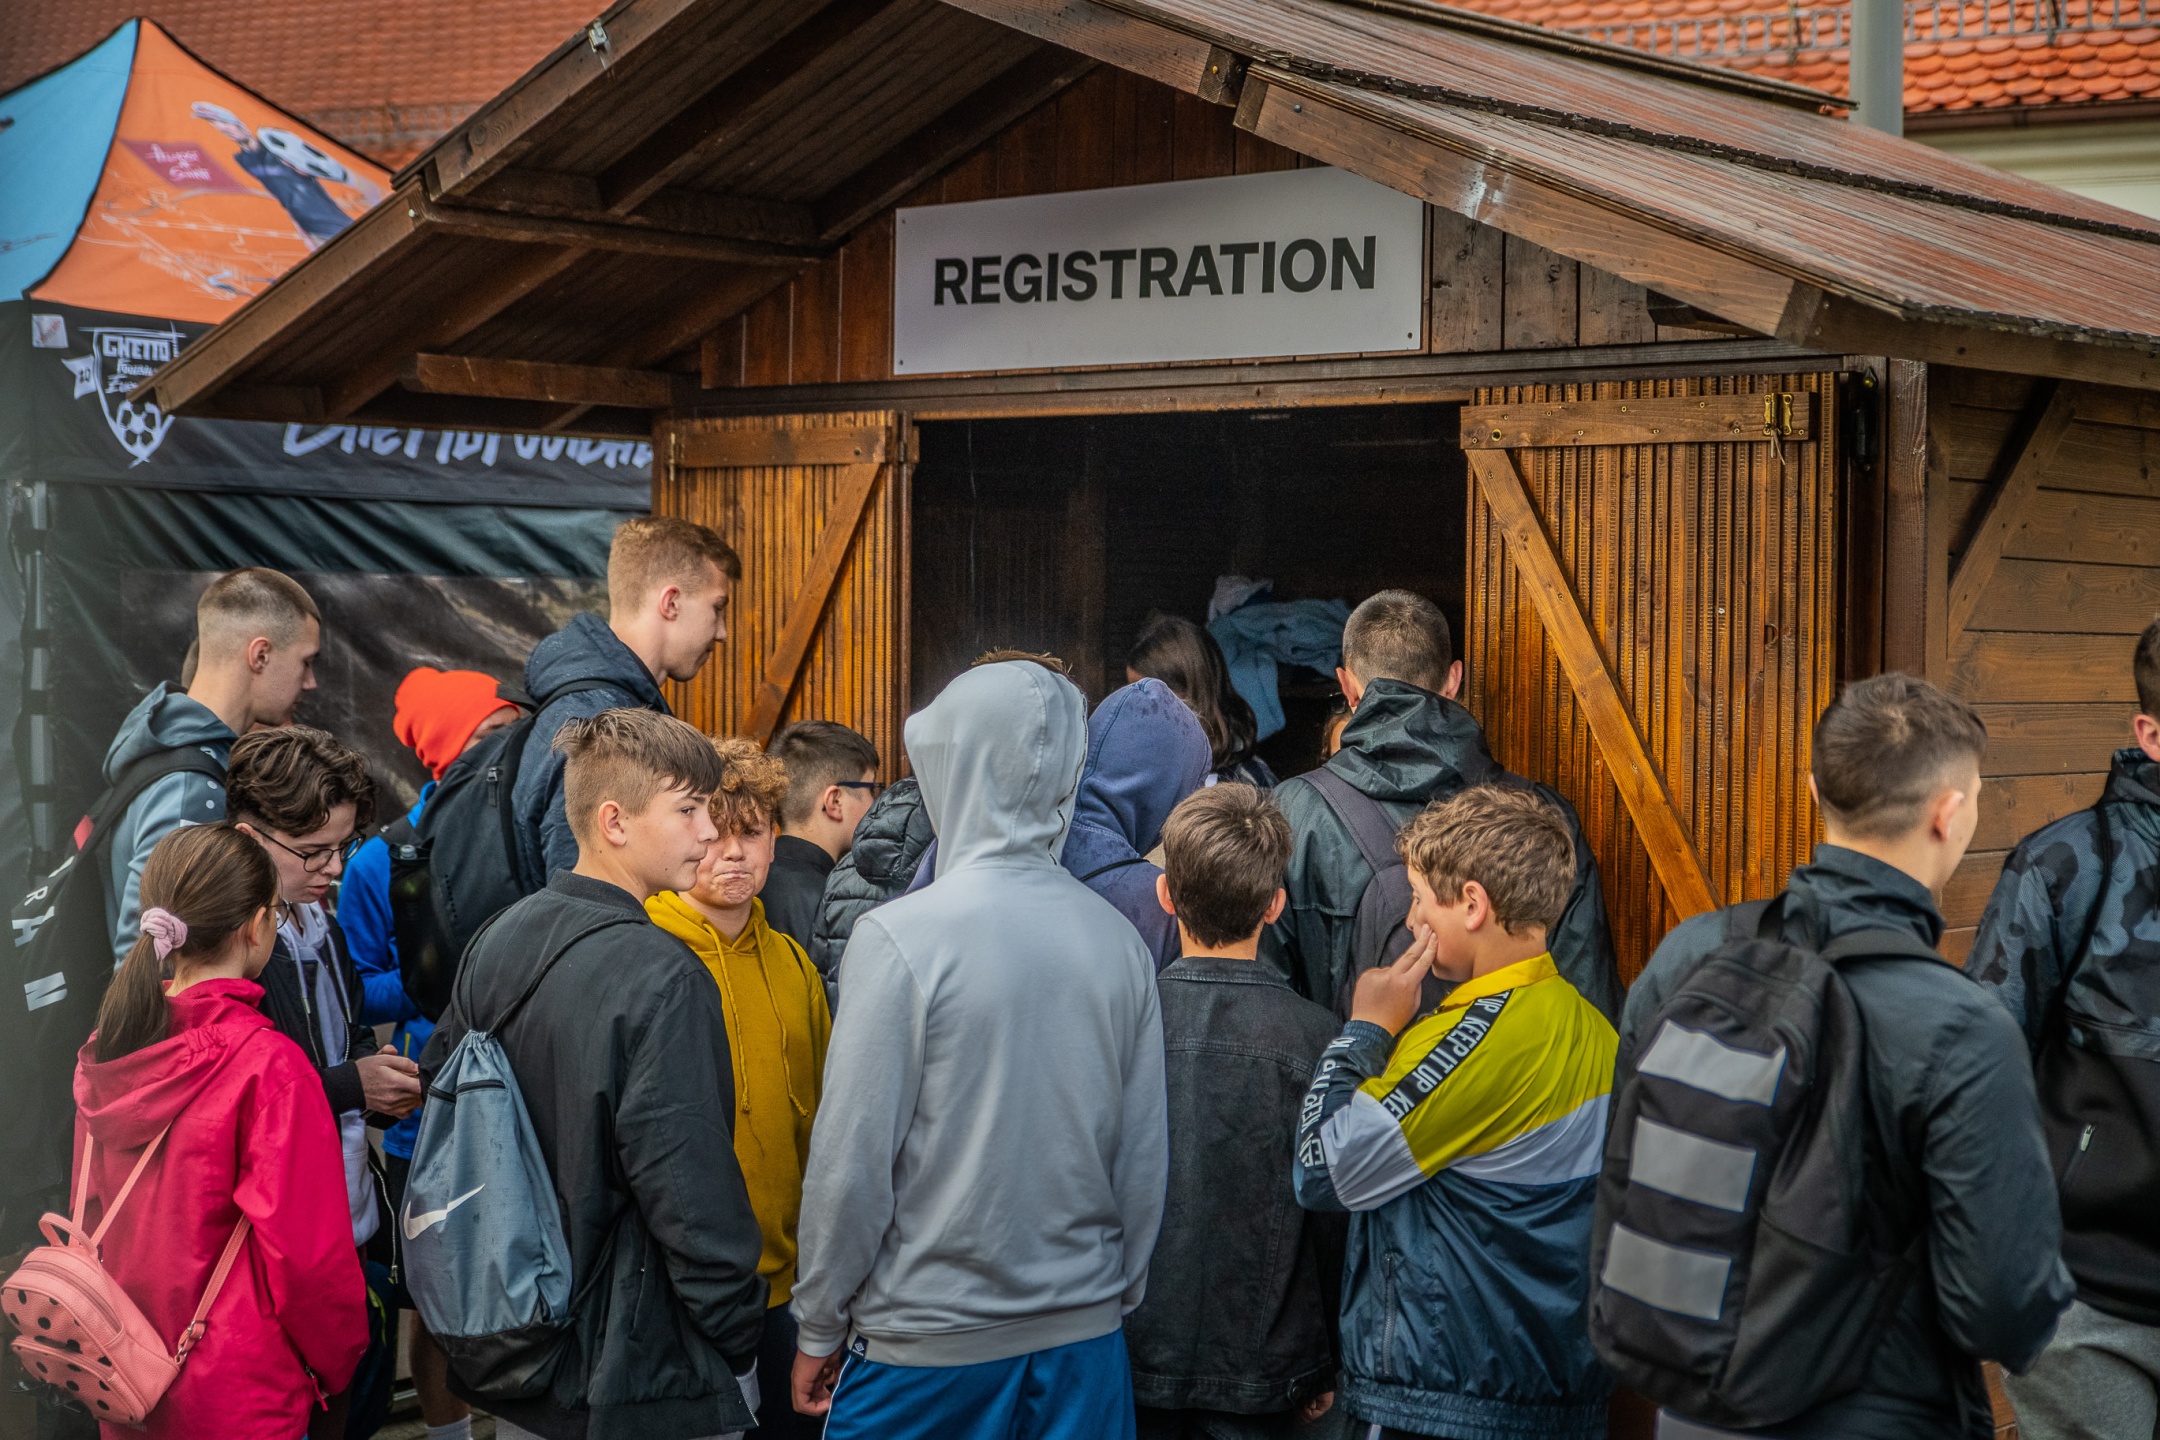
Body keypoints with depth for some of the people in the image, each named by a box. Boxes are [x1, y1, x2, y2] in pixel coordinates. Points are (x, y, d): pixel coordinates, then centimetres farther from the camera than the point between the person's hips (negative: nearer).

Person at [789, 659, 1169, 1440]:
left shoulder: (900, 937, -14)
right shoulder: (1119, 942, -1)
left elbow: (851, 1161, -12)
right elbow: (1145, 1159, 5)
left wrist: (818, 1329, 0)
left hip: (926, 1346, -4)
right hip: (1085, 1341, 4)